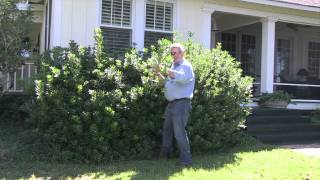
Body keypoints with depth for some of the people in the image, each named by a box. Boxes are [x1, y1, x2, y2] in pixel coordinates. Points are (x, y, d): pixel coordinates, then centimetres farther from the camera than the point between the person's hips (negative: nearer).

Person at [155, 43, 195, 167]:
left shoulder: (186, 66, -10)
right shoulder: (174, 66, 19)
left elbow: (184, 77, -33)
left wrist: (172, 74, -52)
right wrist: (160, 76, 13)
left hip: (181, 103, -9)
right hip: (171, 103, 9)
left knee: (179, 132, -11)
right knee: (167, 128, 20)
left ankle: (186, 159, -3)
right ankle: (164, 153, 36)